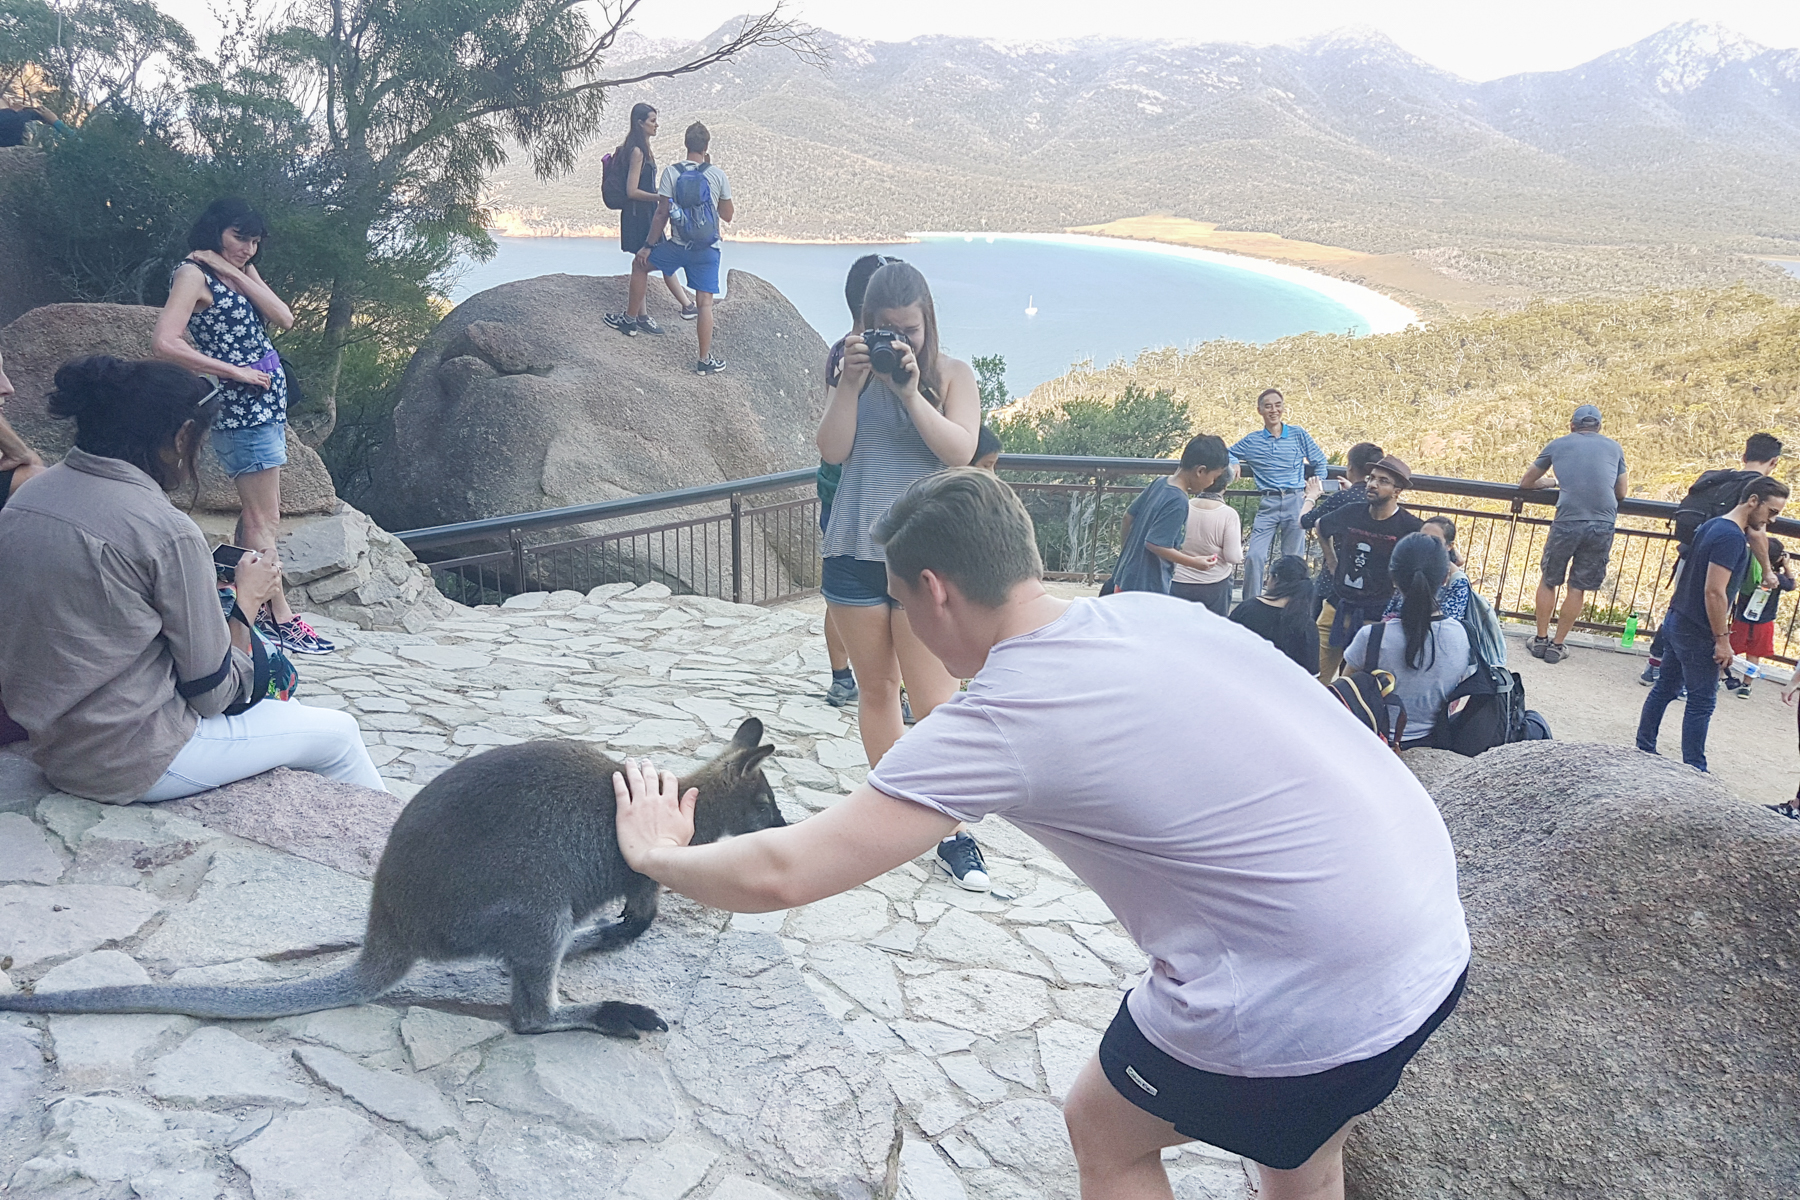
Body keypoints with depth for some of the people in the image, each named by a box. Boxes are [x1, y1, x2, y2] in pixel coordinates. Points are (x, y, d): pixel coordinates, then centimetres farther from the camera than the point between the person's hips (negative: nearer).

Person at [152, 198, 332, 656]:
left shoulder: (241, 273, 16)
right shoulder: (193, 274, -8)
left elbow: (285, 319, 0)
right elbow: (165, 342, -20)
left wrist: (239, 273, -7)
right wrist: (236, 372, -17)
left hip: (267, 404, 9)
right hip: (241, 410, -9)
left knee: (258, 513, 14)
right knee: (264, 520, -6)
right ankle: (279, 618, 0)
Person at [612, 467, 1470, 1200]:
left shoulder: (998, 724, -17)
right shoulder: (1152, 612, 3)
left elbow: (781, 875, -14)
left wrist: (657, 853, 7)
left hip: (1308, 1006, -7)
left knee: (1103, 1130, 21)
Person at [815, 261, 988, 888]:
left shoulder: (952, 373, 4)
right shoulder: (853, 372, 9)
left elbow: (960, 450, -10)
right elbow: (832, 450, -1)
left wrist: (909, 390, -17)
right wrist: (852, 383, -11)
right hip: (855, 551, 3)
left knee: (934, 697, -6)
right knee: (875, 687, 11)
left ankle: (951, 830, 3)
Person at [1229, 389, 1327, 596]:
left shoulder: (1298, 435, 11)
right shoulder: (1251, 441, 11)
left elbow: (1319, 462, 17)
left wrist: (1316, 491, 10)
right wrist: (1233, 463, -3)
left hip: (1296, 502, 0)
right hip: (1267, 504, 0)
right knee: (1254, 557, -13)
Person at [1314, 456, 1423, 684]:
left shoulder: (1409, 527, -11)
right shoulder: (1350, 513, 2)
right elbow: (1321, 528, 25)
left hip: (1376, 619, -4)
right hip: (1337, 608, 4)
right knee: (1315, 677, 7)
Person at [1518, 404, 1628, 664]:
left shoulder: (1558, 445, 14)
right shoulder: (1613, 447, 17)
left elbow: (1525, 483, 21)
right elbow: (1622, 492, 23)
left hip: (1567, 522, -1)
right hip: (1603, 524, 1)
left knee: (1549, 581, 17)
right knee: (1578, 587, 11)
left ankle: (1541, 640, 22)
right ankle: (1557, 645, 17)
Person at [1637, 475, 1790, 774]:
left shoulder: (1713, 525, 10)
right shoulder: (1732, 537, -20)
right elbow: (1714, 592, -24)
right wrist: (1722, 639, -18)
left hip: (1677, 622, 9)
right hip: (1697, 633, -9)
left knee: (1665, 688, 15)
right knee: (1702, 702, 0)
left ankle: (1644, 750, 22)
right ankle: (1693, 770, 7)